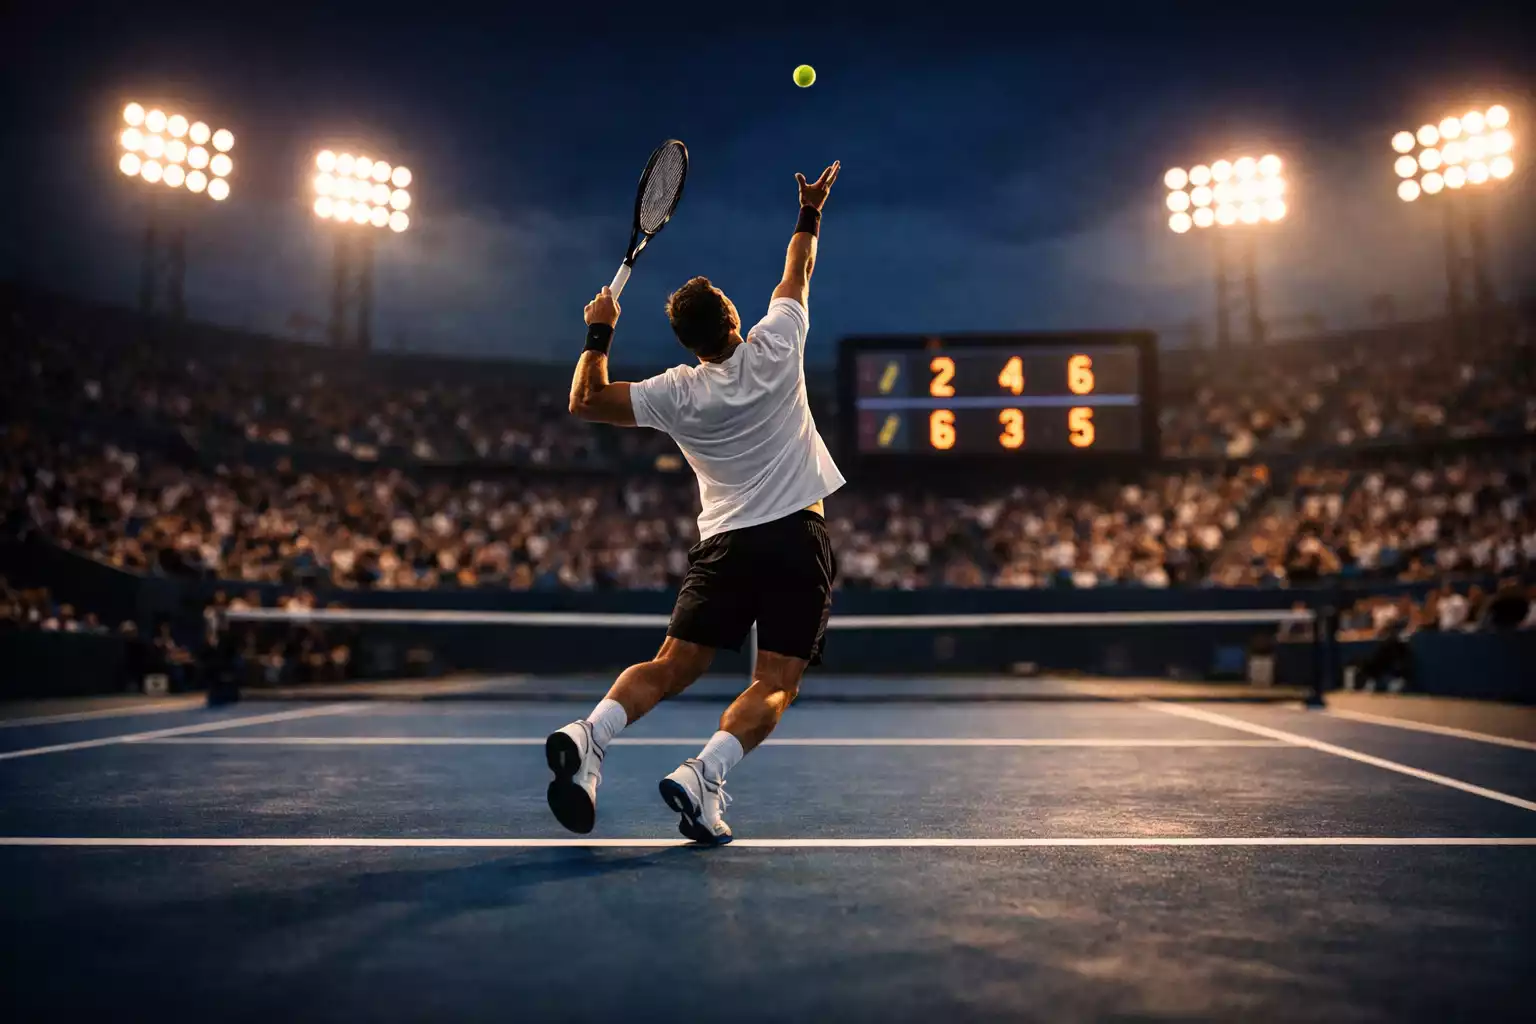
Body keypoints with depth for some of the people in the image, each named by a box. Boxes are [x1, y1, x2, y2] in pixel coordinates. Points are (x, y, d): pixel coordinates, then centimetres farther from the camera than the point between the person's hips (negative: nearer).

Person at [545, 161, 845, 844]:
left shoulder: (677, 394, -2)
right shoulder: (775, 347, -3)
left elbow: (585, 401, 5)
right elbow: (797, 274, 15)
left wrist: (597, 336, 13)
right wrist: (810, 214, 29)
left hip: (724, 542, 2)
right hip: (798, 538, -1)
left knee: (672, 668, 6)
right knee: (775, 684, -3)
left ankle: (588, 735, -16)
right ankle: (701, 774, -23)